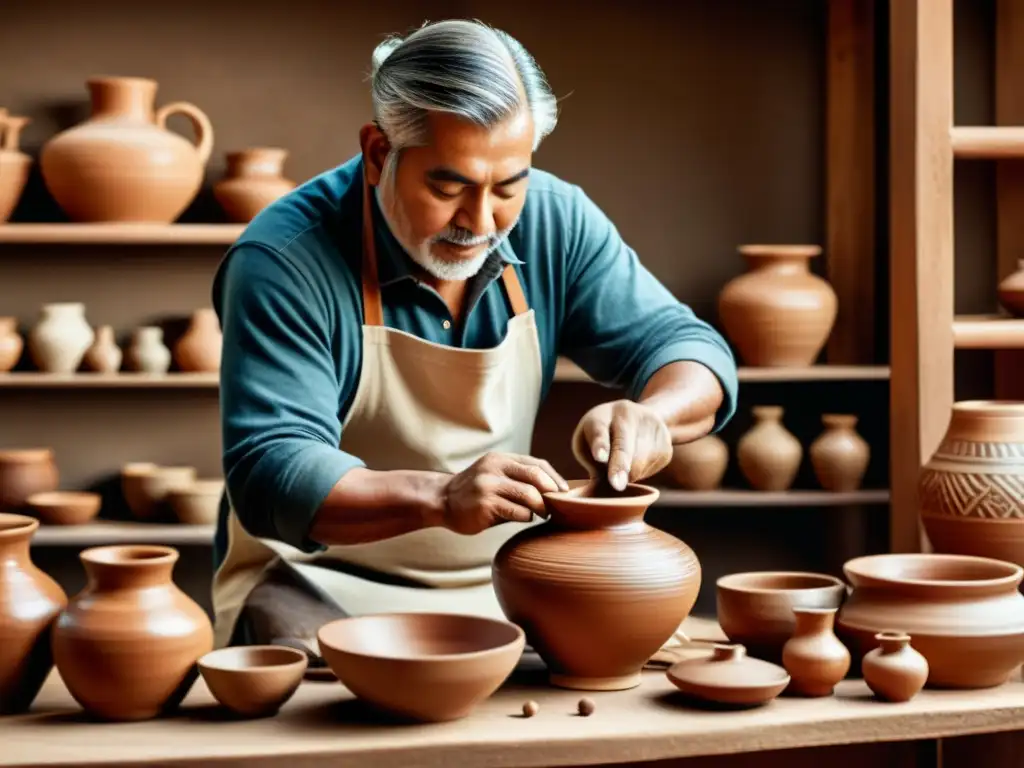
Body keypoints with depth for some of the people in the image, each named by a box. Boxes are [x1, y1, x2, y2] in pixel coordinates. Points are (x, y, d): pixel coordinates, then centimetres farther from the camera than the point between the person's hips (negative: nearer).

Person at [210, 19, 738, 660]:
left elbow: (687, 347, 1)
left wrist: (649, 415, -24)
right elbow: (272, 473, -23)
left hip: (503, 585, 6)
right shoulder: (284, 261, -18)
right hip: (320, 588, -5)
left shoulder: (555, 221, -3)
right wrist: (439, 498, -40)